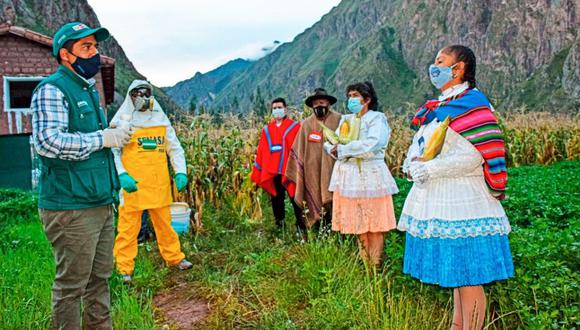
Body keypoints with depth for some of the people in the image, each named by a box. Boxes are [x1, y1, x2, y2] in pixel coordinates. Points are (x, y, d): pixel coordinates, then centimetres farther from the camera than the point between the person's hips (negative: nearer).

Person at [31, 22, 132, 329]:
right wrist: (103, 138, -19)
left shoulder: (89, 89, 18)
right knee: (71, 284, 2)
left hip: (102, 204, 9)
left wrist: (115, 135, 16)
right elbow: (47, 141, -25)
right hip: (71, 208, -9)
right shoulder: (52, 90, -11)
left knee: (100, 278, 16)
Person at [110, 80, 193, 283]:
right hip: (134, 183, -4)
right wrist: (121, 175, -18)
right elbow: (113, 151, -4)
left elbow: (175, 148, 15)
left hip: (159, 183, 4)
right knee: (129, 225, 2)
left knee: (164, 222, 15)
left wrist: (181, 172, 2)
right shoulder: (123, 120, 0)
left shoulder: (161, 120, 12)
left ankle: (174, 257, 29)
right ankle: (125, 268, 12)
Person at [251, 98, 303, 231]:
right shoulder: (267, 129, 12)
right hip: (272, 173, 4)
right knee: (276, 201, 12)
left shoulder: (294, 127, 1)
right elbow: (261, 151, 11)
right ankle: (279, 226, 23)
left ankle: (301, 227, 6)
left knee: (295, 200, -2)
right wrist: (257, 174, 7)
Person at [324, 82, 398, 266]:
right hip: (348, 176, 6)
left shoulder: (377, 118, -3)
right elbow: (329, 142, 11)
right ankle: (364, 262, 21)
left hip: (370, 176, -6)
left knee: (374, 224, -1)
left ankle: (374, 265, 8)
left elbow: (371, 145, -20)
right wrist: (334, 149, -14)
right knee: (357, 223, 11)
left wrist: (343, 150, -13)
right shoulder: (346, 120, 18)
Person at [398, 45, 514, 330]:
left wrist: (430, 169, -18)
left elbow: (474, 154, -19)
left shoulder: (472, 103, -10)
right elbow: (420, 145, 18)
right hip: (439, 202, 9)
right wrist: (412, 163, -4)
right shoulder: (438, 106, 17)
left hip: (462, 201, -9)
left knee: (468, 277, -1)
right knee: (455, 276, 18)